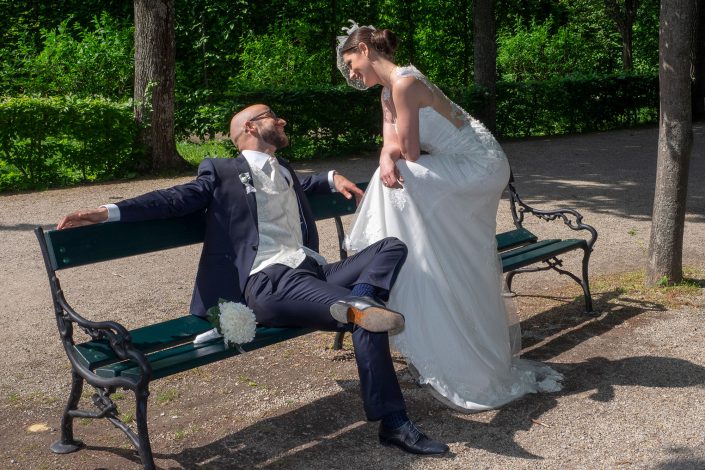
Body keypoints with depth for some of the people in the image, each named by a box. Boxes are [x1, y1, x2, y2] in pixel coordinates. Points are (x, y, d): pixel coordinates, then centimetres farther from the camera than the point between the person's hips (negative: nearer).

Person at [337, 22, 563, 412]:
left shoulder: (404, 83, -20)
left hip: (479, 167, -10)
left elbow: (411, 155, -21)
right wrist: (386, 158, -23)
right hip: (468, 172, 10)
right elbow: (392, 142, 0)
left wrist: (396, 159, 1)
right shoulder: (388, 91, 11)